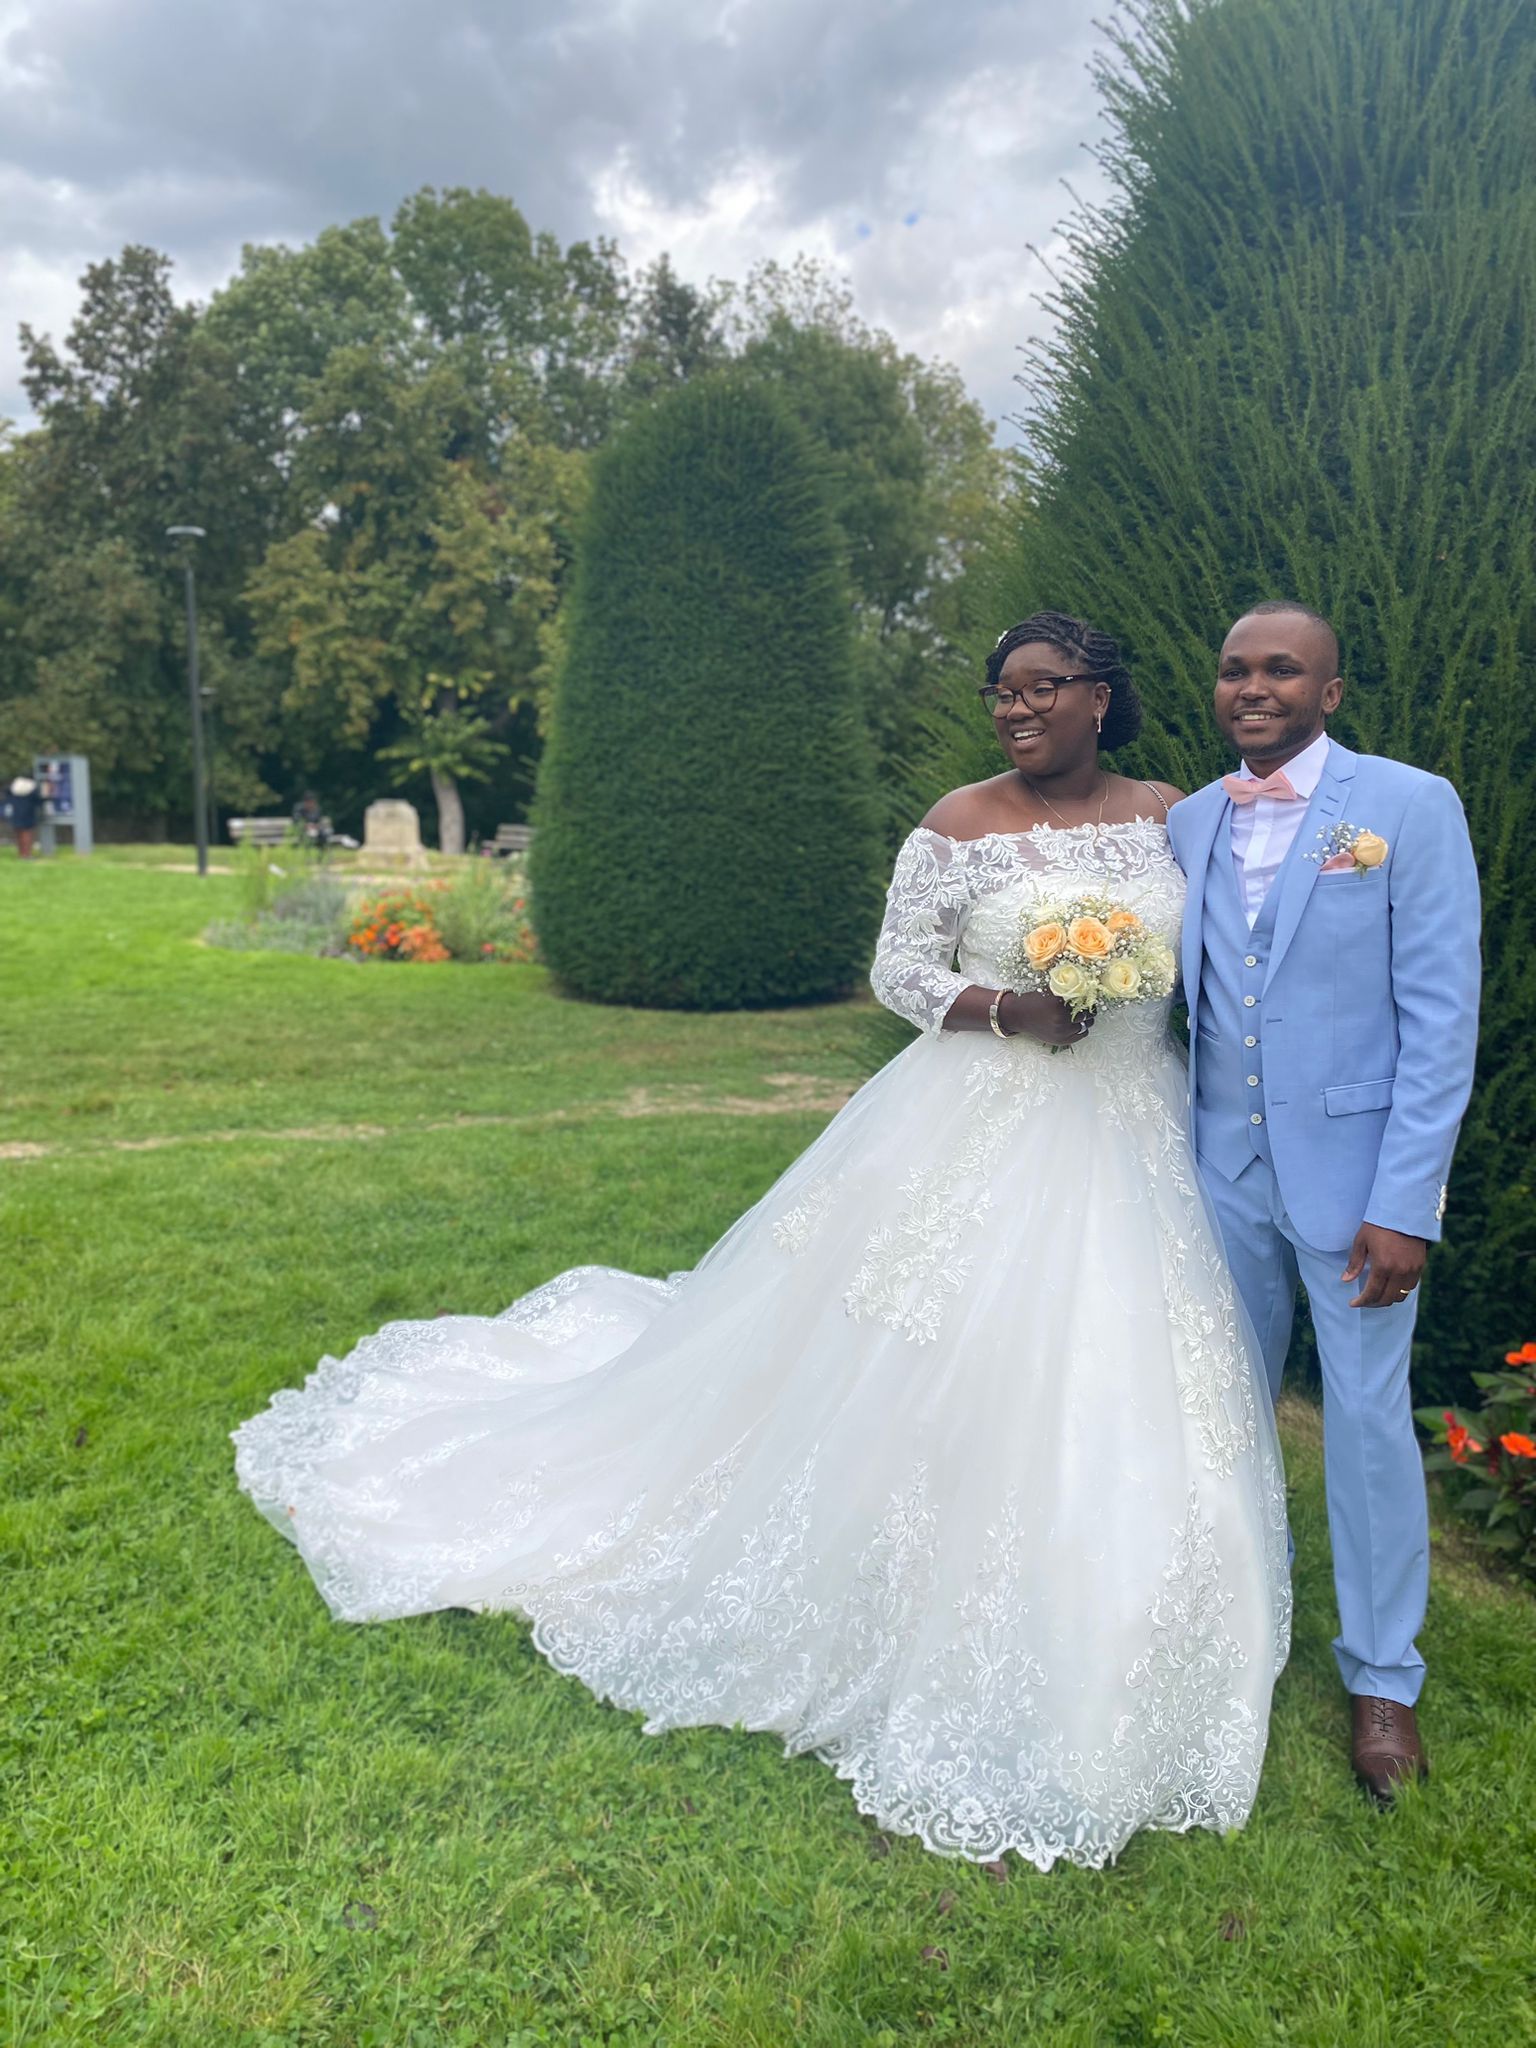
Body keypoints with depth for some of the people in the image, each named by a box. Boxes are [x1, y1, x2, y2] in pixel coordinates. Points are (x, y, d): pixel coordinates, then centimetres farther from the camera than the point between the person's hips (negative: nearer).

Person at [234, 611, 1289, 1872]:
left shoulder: (1173, 816, 6)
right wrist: (1005, 1008, -18)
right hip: (981, 1134, -3)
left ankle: (1085, 1670, 31)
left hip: (1130, 1149, 4)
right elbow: (899, 970, -2)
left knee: (1114, 1410, 7)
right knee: (929, 1379, 0)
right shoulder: (960, 824, -4)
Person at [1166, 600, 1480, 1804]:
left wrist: (1405, 1204, -16)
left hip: (1354, 1170, -4)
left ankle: (1383, 1675, 28)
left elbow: (1442, 1015, -11)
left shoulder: (1410, 807, -8)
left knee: (1367, 1421, 7)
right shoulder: (1190, 822, 6)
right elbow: (1185, 1001, 9)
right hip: (1225, 1167, 4)